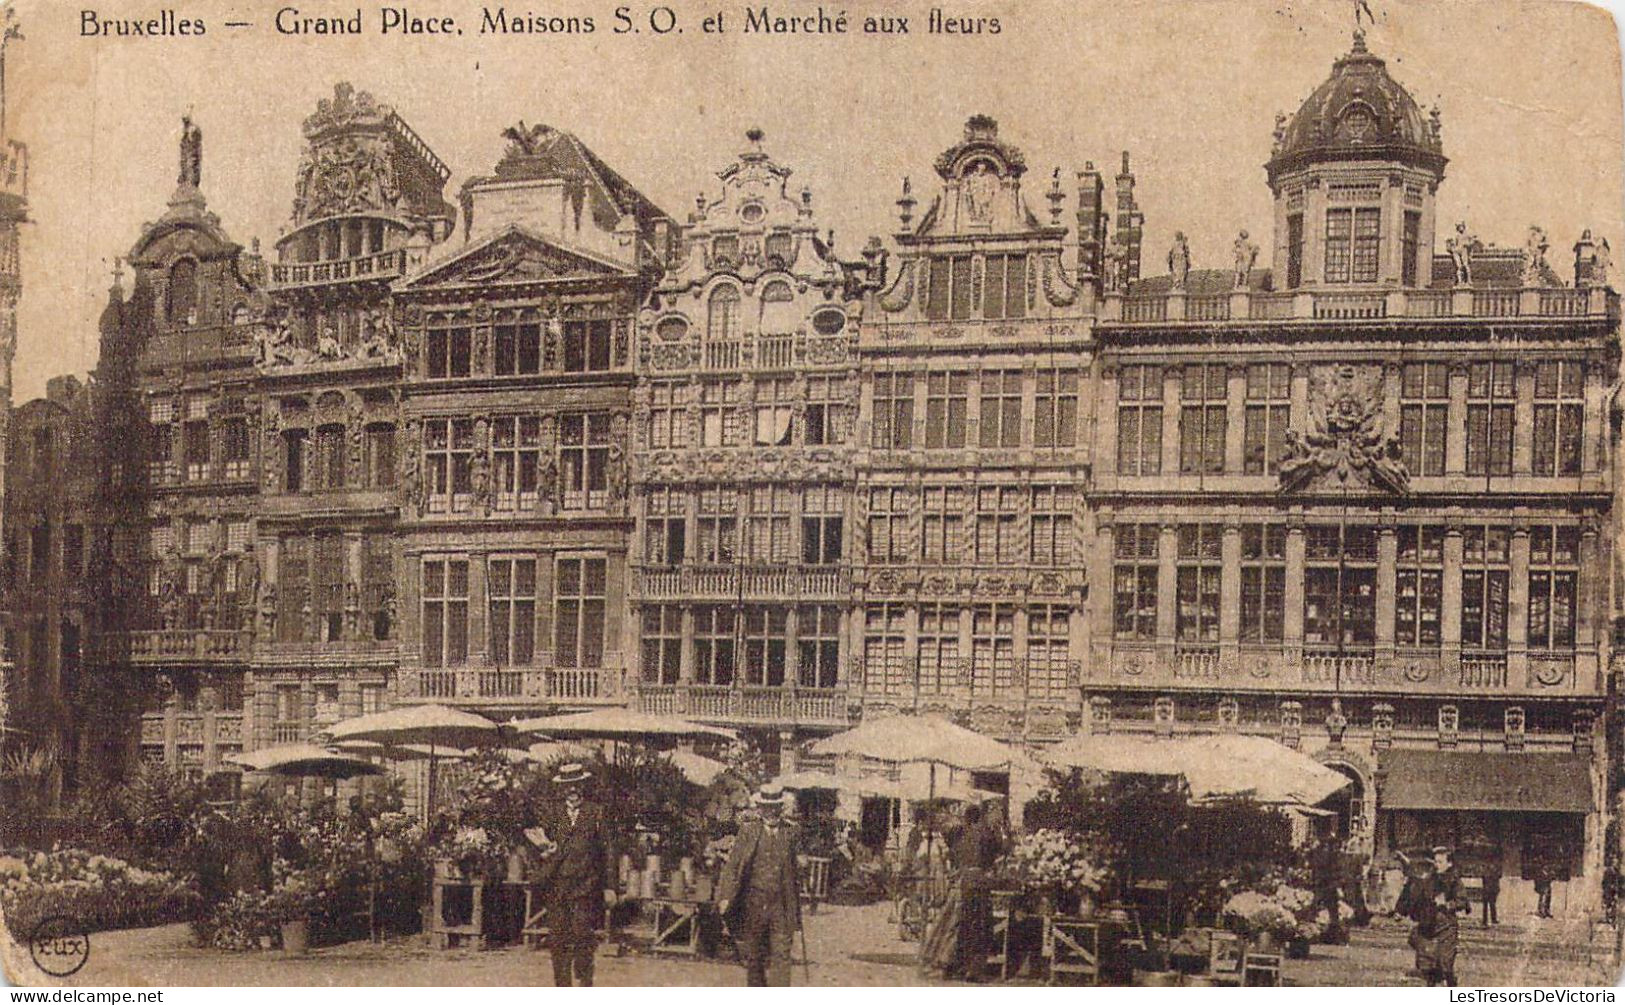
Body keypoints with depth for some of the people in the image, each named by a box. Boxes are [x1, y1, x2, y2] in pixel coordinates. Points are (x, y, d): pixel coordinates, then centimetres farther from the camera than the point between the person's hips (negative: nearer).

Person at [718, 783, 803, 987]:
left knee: (781, 955, -6)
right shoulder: (748, 831, -1)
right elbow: (733, 865, -7)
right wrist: (725, 897, -19)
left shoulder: (790, 832, 7)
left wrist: (796, 907, 16)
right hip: (753, 904, -1)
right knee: (754, 957, 8)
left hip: (782, 907, 1)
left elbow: (795, 870, 14)